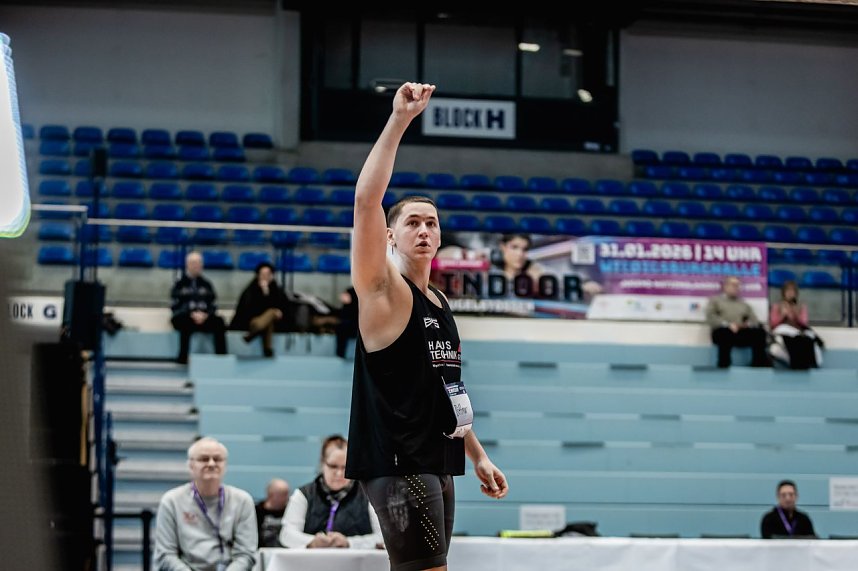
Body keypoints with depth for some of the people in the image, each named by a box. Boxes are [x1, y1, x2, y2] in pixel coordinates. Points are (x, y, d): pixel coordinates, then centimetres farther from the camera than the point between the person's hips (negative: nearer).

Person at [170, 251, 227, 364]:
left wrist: (204, 314, -10)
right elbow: (177, 305, -2)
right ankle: (183, 357, -38)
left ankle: (221, 355, -30)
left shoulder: (206, 284, 18)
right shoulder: (180, 284, 8)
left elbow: (212, 305, 13)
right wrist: (192, 314, -18)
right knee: (186, 322, -39)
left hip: (203, 317, 3)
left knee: (218, 321, -27)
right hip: (183, 317, -3)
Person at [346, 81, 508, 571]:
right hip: (397, 463, -9)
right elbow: (367, 200, -21)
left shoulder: (441, 305, 17)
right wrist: (399, 121, -24)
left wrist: (478, 456, 23)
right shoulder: (384, 290, -7)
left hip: (436, 465, 9)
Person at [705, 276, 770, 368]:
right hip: (723, 331, -3)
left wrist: (748, 324, -8)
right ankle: (723, 366, -43)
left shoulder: (744, 304, 31)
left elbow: (754, 320, 18)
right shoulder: (715, 300, 20)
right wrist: (727, 325, -14)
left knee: (760, 332, -28)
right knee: (725, 333, -42)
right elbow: (710, 317, 2)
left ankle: (760, 364, -29)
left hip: (742, 334, 3)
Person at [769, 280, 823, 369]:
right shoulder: (776, 306, 14)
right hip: (782, 333, 0)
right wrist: (783, 315, -8)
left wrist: (796, 314, -11)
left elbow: (804, 323, 5)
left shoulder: (802, 307, 17)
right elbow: (772, 324, 6)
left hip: (798, 333, 0)